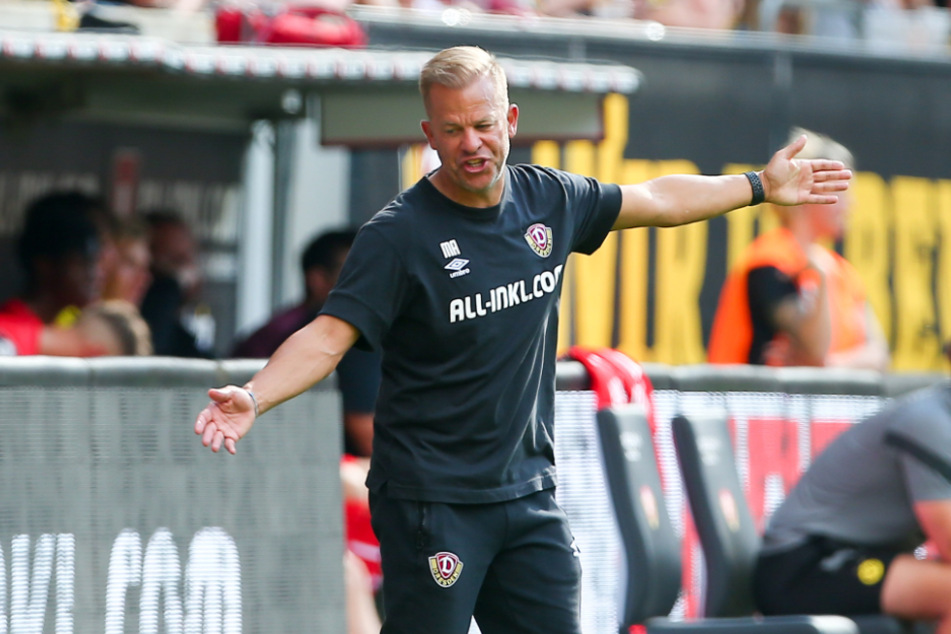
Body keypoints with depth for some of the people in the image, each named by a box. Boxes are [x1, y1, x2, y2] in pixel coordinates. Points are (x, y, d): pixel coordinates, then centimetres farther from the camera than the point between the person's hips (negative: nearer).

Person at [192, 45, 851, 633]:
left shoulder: (549, 199, 5)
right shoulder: (399, 234, -12)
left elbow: (657, 199, 21)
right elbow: (328, 337, -17)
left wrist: (762, 187, 28)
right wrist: (253, 398, -33)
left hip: (528, 490, 6)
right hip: (431, 499, -6)